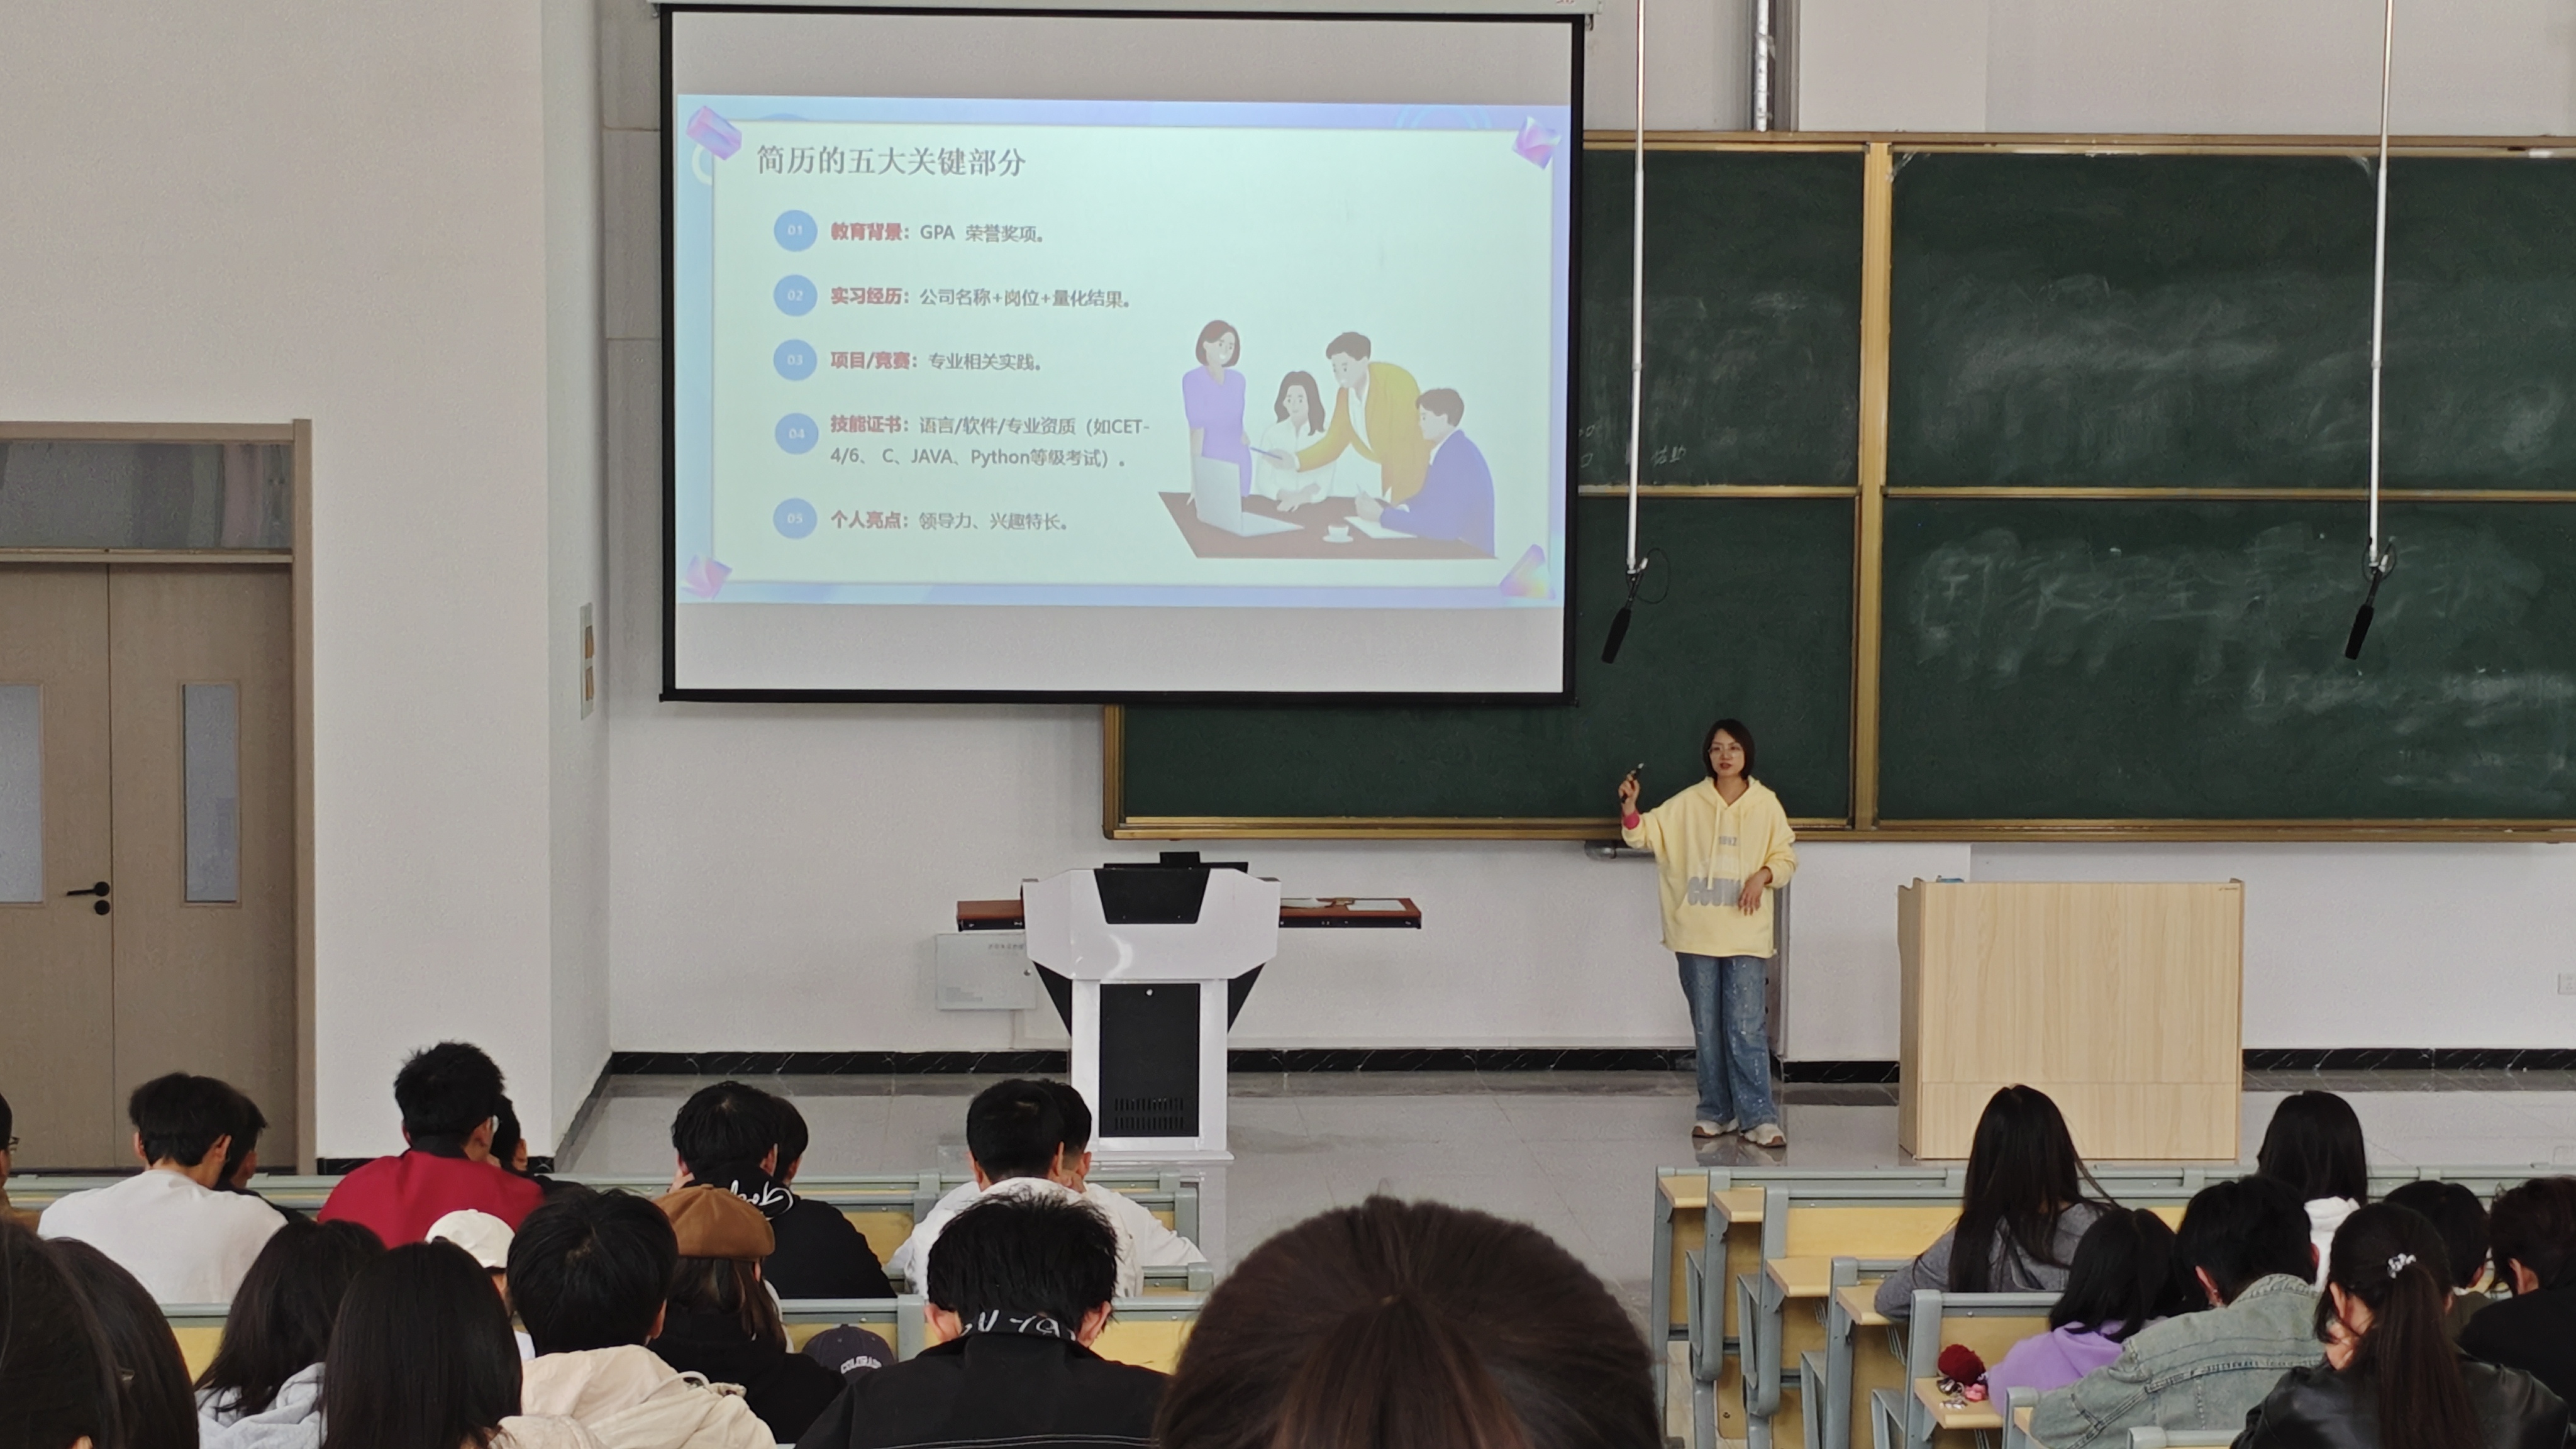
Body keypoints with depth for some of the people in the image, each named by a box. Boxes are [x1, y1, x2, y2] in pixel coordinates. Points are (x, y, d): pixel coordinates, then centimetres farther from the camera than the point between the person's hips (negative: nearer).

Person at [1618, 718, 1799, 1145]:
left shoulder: (1766, 805, 2)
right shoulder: (1688, 804, 5)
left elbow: (1786, 857, 6)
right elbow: (1647, 834, 3)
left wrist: (1763, 876, -13)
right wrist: (1629, 809, -15)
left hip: (1746, 936, -2)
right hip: (1697, 935, 2)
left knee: (1747, 1029, -7)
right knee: (1707, 1029, 8)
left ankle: (1759, 1116, -4)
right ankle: (1716, 1111, 18)